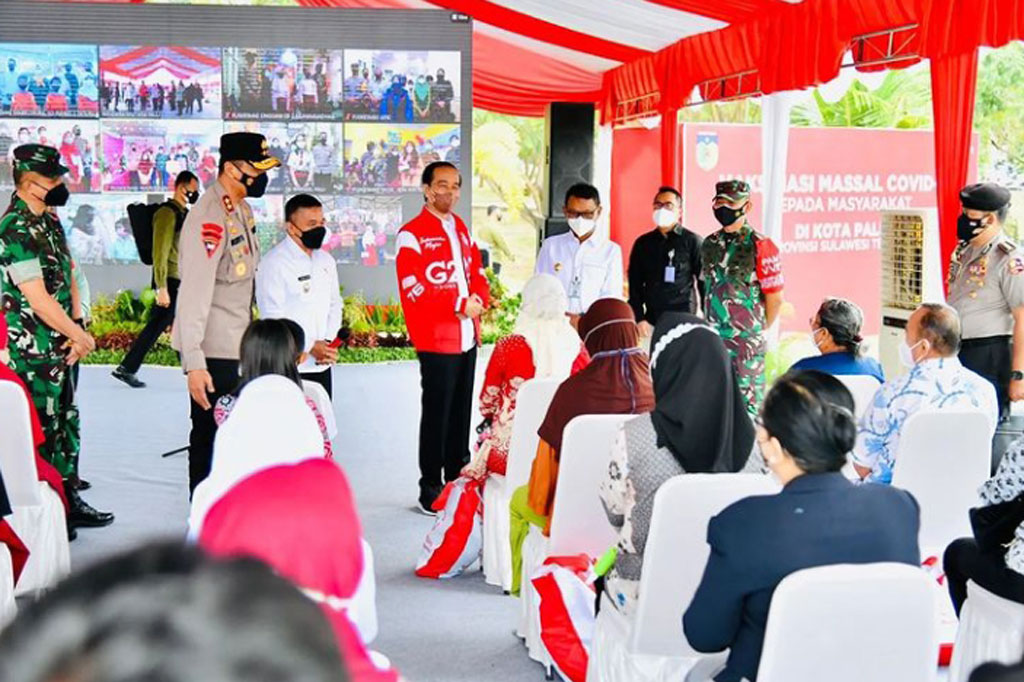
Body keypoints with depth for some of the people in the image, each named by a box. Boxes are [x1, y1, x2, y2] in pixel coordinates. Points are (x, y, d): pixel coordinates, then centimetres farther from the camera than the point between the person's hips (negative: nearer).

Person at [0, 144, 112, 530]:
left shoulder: (50, 221, 11)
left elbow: (68, 277, 14)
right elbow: (39, 300, -21)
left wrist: (76, 331, 0)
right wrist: (82, 336, -11)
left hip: (60, 348, 9)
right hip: (33, 353, -9)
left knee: (67, 425, 16)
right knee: (40, 431, -1)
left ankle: (69, 501, 28)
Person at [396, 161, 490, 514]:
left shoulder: (462, 230, 16)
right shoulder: (412, 234, -7)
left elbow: (477, 273, 18)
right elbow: (414, 290, -15)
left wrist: (479, 301, -4)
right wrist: (460, 306, -15)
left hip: (467, 337, 7)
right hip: (436, 340, -7)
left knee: (462, 413, 12)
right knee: (437, 415, -2)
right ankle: (431, 492, 7)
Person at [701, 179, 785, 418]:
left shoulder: (760, 246, -11)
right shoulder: (710, 244, 8)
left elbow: (774, 298, -6)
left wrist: (759, 331, 5)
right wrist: (712, 325, 15)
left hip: (746, 342, -6)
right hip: (713, 340, 6)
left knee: (747, 403, -1)